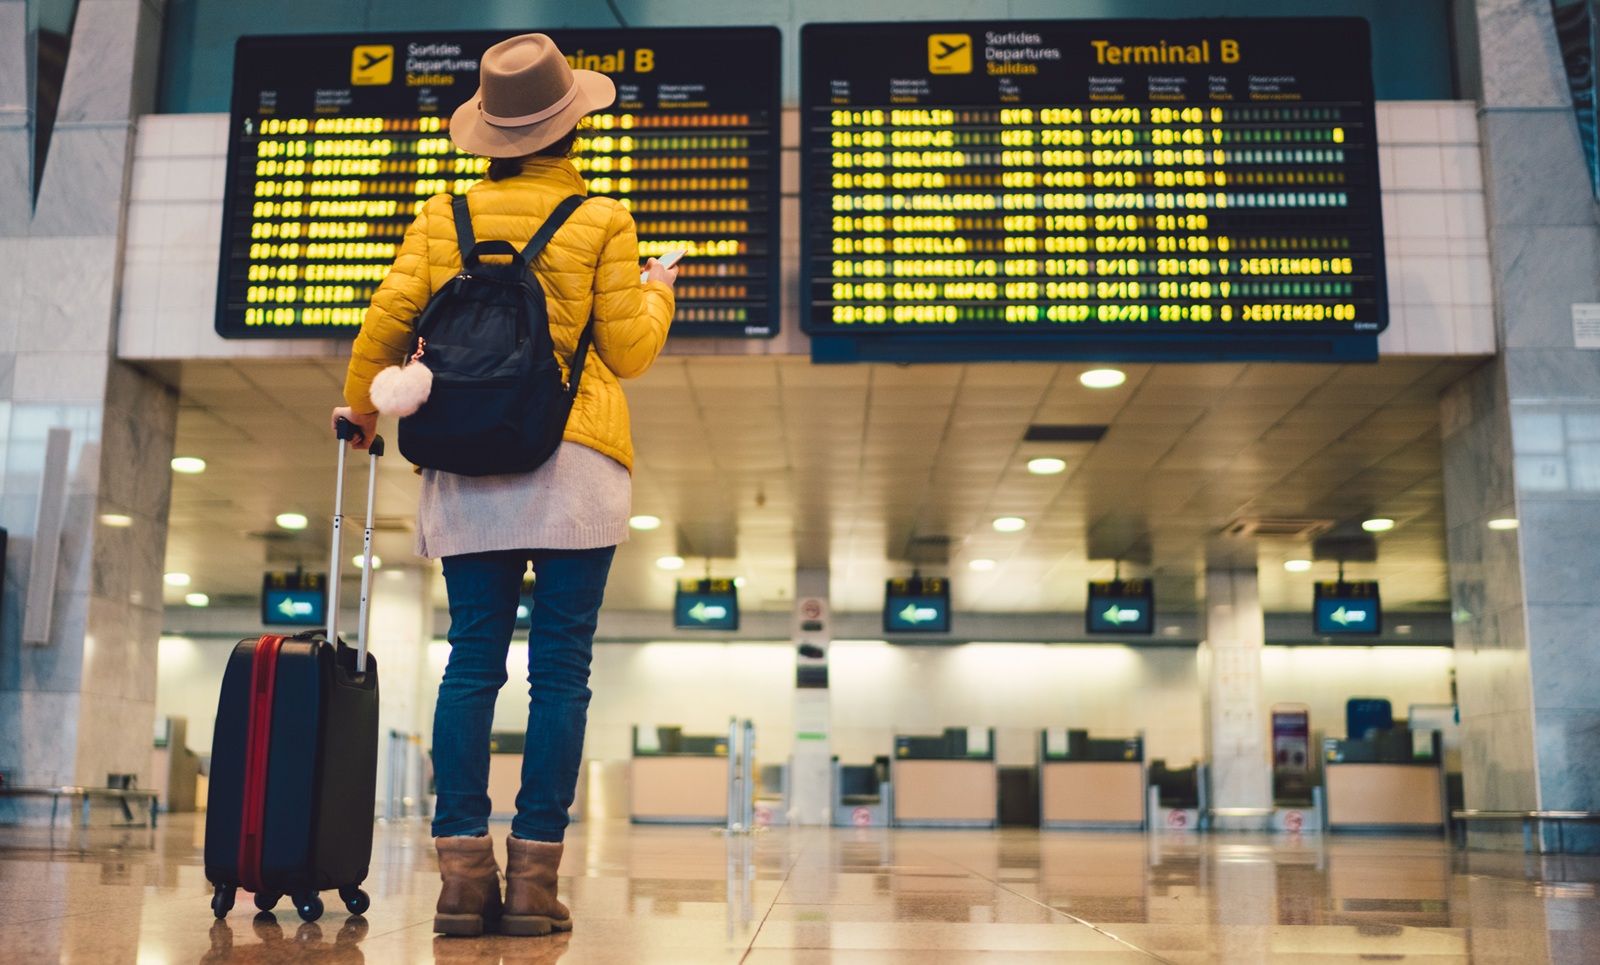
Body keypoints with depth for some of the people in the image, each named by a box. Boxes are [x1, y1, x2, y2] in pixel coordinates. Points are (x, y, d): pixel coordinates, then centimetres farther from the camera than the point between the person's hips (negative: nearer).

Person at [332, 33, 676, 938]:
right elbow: (628, 353, 1)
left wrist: (360, 405, 25)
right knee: (560, 669, 0)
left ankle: (464, 870, 2)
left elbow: (388, 323, 6)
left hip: (466, 466, 3)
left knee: (472, 662, 5)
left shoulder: (444, 217, 9)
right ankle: (535, 876, 0)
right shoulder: (601, 222, 1)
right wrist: (657, 293, 22)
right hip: (574, 465, -3)